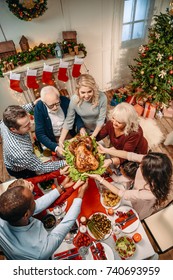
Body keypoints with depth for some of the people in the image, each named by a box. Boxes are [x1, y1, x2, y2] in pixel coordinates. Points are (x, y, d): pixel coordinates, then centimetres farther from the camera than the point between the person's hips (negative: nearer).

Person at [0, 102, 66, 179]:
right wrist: (64, 163, -28)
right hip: (20, 171, -6)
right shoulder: (20, 152, -48)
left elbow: (18, 114, -4)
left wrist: (33, 104, -8)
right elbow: (41, 168, -32)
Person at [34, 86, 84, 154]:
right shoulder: (39, 108, -19)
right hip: (54, 141, -5)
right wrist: (56, 148, -33)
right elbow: (40, 134, -19)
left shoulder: (65, 100, -16)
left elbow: (77, 117, -5)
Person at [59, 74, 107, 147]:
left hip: (99, 129, 0)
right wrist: (61, 140, -24)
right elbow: (68, 121, -20)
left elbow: (101, 120, -21)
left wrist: (93, 137, -24)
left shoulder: (102, 98, -31)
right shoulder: (74, 99, -28)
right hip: (83, 129, 1)